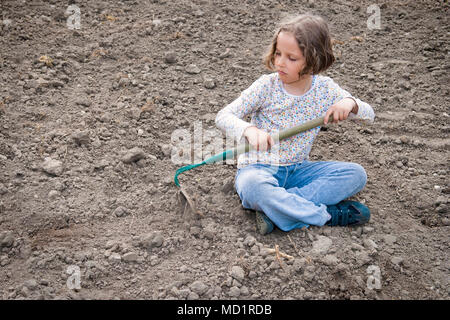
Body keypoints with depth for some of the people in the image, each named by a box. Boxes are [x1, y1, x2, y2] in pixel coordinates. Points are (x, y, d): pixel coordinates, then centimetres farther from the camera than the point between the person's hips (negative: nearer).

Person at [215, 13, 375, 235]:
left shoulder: (325, 88, -1)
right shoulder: (267, 86, -11)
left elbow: (369, 115, 5)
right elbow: (223, 116, -15)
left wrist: (350, 103, -20)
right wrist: (250, 130, -37)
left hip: (297, 169, 4)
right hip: (259, 167, -4)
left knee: (357, 174, -15)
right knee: (253, 187, -39)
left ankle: (274, 208, -24)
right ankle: (327, 214, -21)